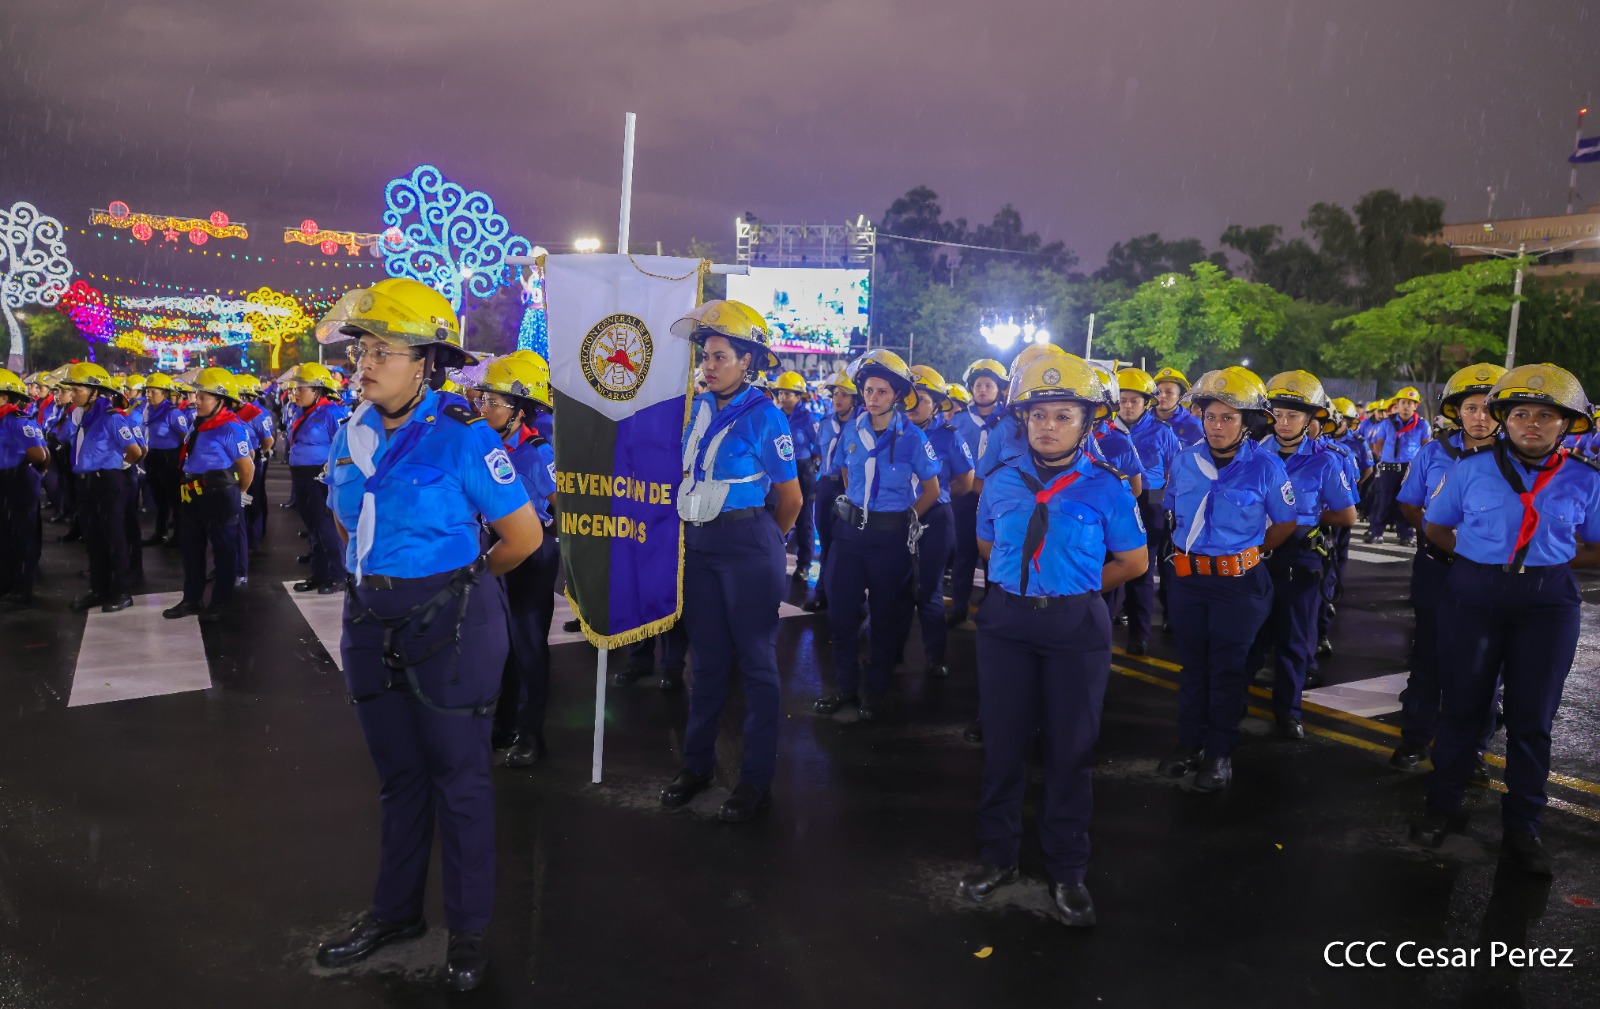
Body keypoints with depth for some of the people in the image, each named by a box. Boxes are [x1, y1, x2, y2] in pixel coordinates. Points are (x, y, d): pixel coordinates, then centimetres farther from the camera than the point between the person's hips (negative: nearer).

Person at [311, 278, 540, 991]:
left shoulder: (462, 438, -16)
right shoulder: (353, 436, 4)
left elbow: (523, 536, -13)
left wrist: (462, 578, 1)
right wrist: (378, 574, 12)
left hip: (448, 629, -6)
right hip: (373, 625, 6)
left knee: (458, 778, 7)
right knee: (397, 774, 19)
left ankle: (468, 929, 24)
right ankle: (395, 911, 37)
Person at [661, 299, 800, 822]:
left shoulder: (764, 417, -11)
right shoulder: (698, 408, 7)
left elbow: (791, 497, -5)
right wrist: (696, 532, 16)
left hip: (748, 544, -6)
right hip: (699, 543, 6)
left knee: (756, 659, 2)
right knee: (707, 656, 15)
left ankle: (756, 780, 11)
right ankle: (698, 763, 28)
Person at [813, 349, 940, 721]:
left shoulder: (912, 438, -9)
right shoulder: (852, 432, 3)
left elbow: (931, 490, -1)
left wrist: (905, 521, -3)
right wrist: (856, 506, 10)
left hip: (890, 535, -4)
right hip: (850, 529, 4)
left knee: (886, 613, 7)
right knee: (840, 608, 6)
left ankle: (875, 688, 22)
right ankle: (844, 684, 21)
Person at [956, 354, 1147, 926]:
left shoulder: (1105, 488, -6)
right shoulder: (1002, 482, 2)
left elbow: (1133, 560, 2)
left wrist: (1073, 590, 2)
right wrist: (1025, 584, 9)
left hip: (1076, 627, -2)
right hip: (1005, 621, 2)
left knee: (1071, 749, 6)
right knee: (1002, 741, 10)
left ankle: (1067, 871, 22)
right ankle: (997, 857, 27)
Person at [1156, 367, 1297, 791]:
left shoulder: (1265, 466, -10)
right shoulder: (1185, 460, 0)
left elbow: (1285, 523, 0)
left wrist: (1247, 555, 2)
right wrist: (1188, 550, 9)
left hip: (1239, 582, -3)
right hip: (1187, 578, 4)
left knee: (1228, 668, 7)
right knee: (1192, 663, 14)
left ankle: (1219, 751, 19)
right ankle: (1189, 742, 27)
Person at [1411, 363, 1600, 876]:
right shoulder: (1472, 468, -1)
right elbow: (1435, 526, 9)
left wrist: (1550, 560, -7)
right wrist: (1477, 556, -3)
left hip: (1548, 601, 1)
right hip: (1473, 596, 0)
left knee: (1532, 716, 7)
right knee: (1463, 704, 8)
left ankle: (1521, 826, 23)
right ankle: (1443, 806, 25)